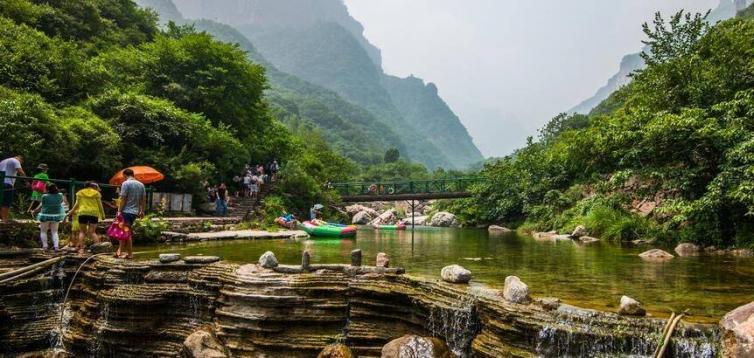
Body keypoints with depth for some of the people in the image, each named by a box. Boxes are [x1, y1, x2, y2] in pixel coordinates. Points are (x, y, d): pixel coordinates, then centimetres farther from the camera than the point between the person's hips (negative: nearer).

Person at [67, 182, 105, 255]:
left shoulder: (80, 193, 12)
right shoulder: (96, 193, 11)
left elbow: (77, 204, 8)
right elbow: (100, 205, 8)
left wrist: (71, 212, 19)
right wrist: (103, 215, 12)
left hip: (83, 213, 0)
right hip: (94, 213, 0)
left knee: (82, 231, 6)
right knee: (92, 232, 1)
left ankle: (81, 249, -1)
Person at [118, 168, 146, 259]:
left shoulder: (125, 183, -9)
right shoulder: (141, 185, 11)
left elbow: (123, 199, -13)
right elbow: (143, 199, 12)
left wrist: (119, 211, -10)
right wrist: (142, 211, 19)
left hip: (126, 211, -6)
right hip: (135, 212, 7)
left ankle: (130, 253, -7)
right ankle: (120, 250, 11)